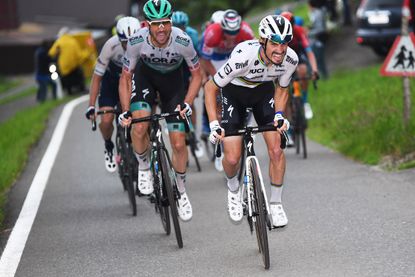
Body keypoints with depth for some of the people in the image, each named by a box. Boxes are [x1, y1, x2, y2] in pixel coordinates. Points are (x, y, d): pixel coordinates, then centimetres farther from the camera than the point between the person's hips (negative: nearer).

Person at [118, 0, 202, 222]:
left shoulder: (183, 41, -31)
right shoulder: (137, 41, -31)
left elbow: (197, 74, -14)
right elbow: (125, 77, -16)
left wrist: (187, 104, -24)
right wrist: (125, 111, -24)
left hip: (173, 79, 0)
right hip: (145, 75, 0)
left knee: (178, 143, -5)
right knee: (139, 128, -26)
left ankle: (181, 191, 18)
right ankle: (144, 167, 4)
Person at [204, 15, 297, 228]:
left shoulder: (290, 59, -26)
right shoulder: (243, 57, -39)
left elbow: (282, 88, -4)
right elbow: (210, 88, -27)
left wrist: (279, 115, -19)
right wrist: (214, 124, -35)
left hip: (264, 90, 3)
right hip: (234, 92, -3)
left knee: (275, 150, -12)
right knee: (232, 158, -10)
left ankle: (275, 203, 9)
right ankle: (233, 188, 25)